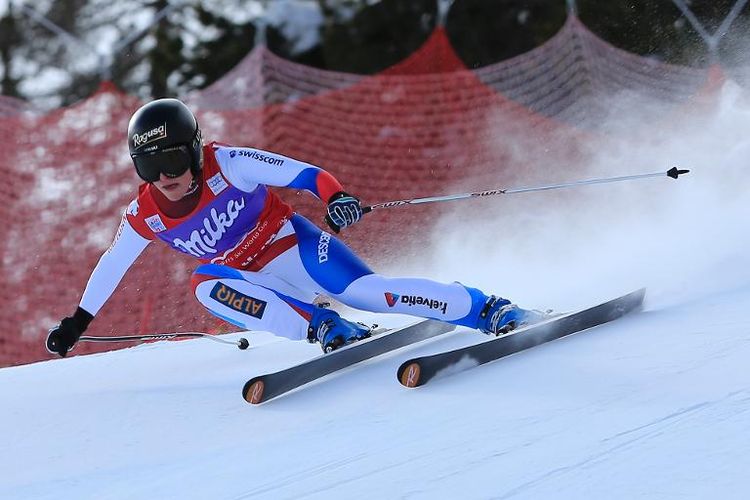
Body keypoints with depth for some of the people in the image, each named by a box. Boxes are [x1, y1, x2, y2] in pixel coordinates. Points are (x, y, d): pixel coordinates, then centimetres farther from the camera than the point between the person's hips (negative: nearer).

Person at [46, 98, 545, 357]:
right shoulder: (144, 217, -6)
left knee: (364, 290, -27)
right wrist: (79, 320, 17)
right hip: (256, 283, 4)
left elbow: (300, 173, -22)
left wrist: (336, 196, -41)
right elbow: (111, 266, 11)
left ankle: (492, 310, -22)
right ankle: (326, 329, -31)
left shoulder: (224, 164, -19)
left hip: (296, 246, -4)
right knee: (207, 285, -28)